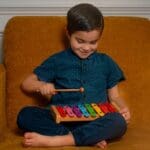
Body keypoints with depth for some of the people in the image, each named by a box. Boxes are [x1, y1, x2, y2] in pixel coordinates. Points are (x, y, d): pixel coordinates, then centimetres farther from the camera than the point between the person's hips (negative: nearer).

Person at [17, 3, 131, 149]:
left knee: (119, 122, -33)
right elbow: (26, 84, 15)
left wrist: (123, 108, -4)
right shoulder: (57, 61, 11)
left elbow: (114, 96, 19)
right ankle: (91, 138, -30)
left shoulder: (106, 62, 15)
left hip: (96, 121, 0)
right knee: (25, 115, -27)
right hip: (61, 120, 0)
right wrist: (41, 85, -8)